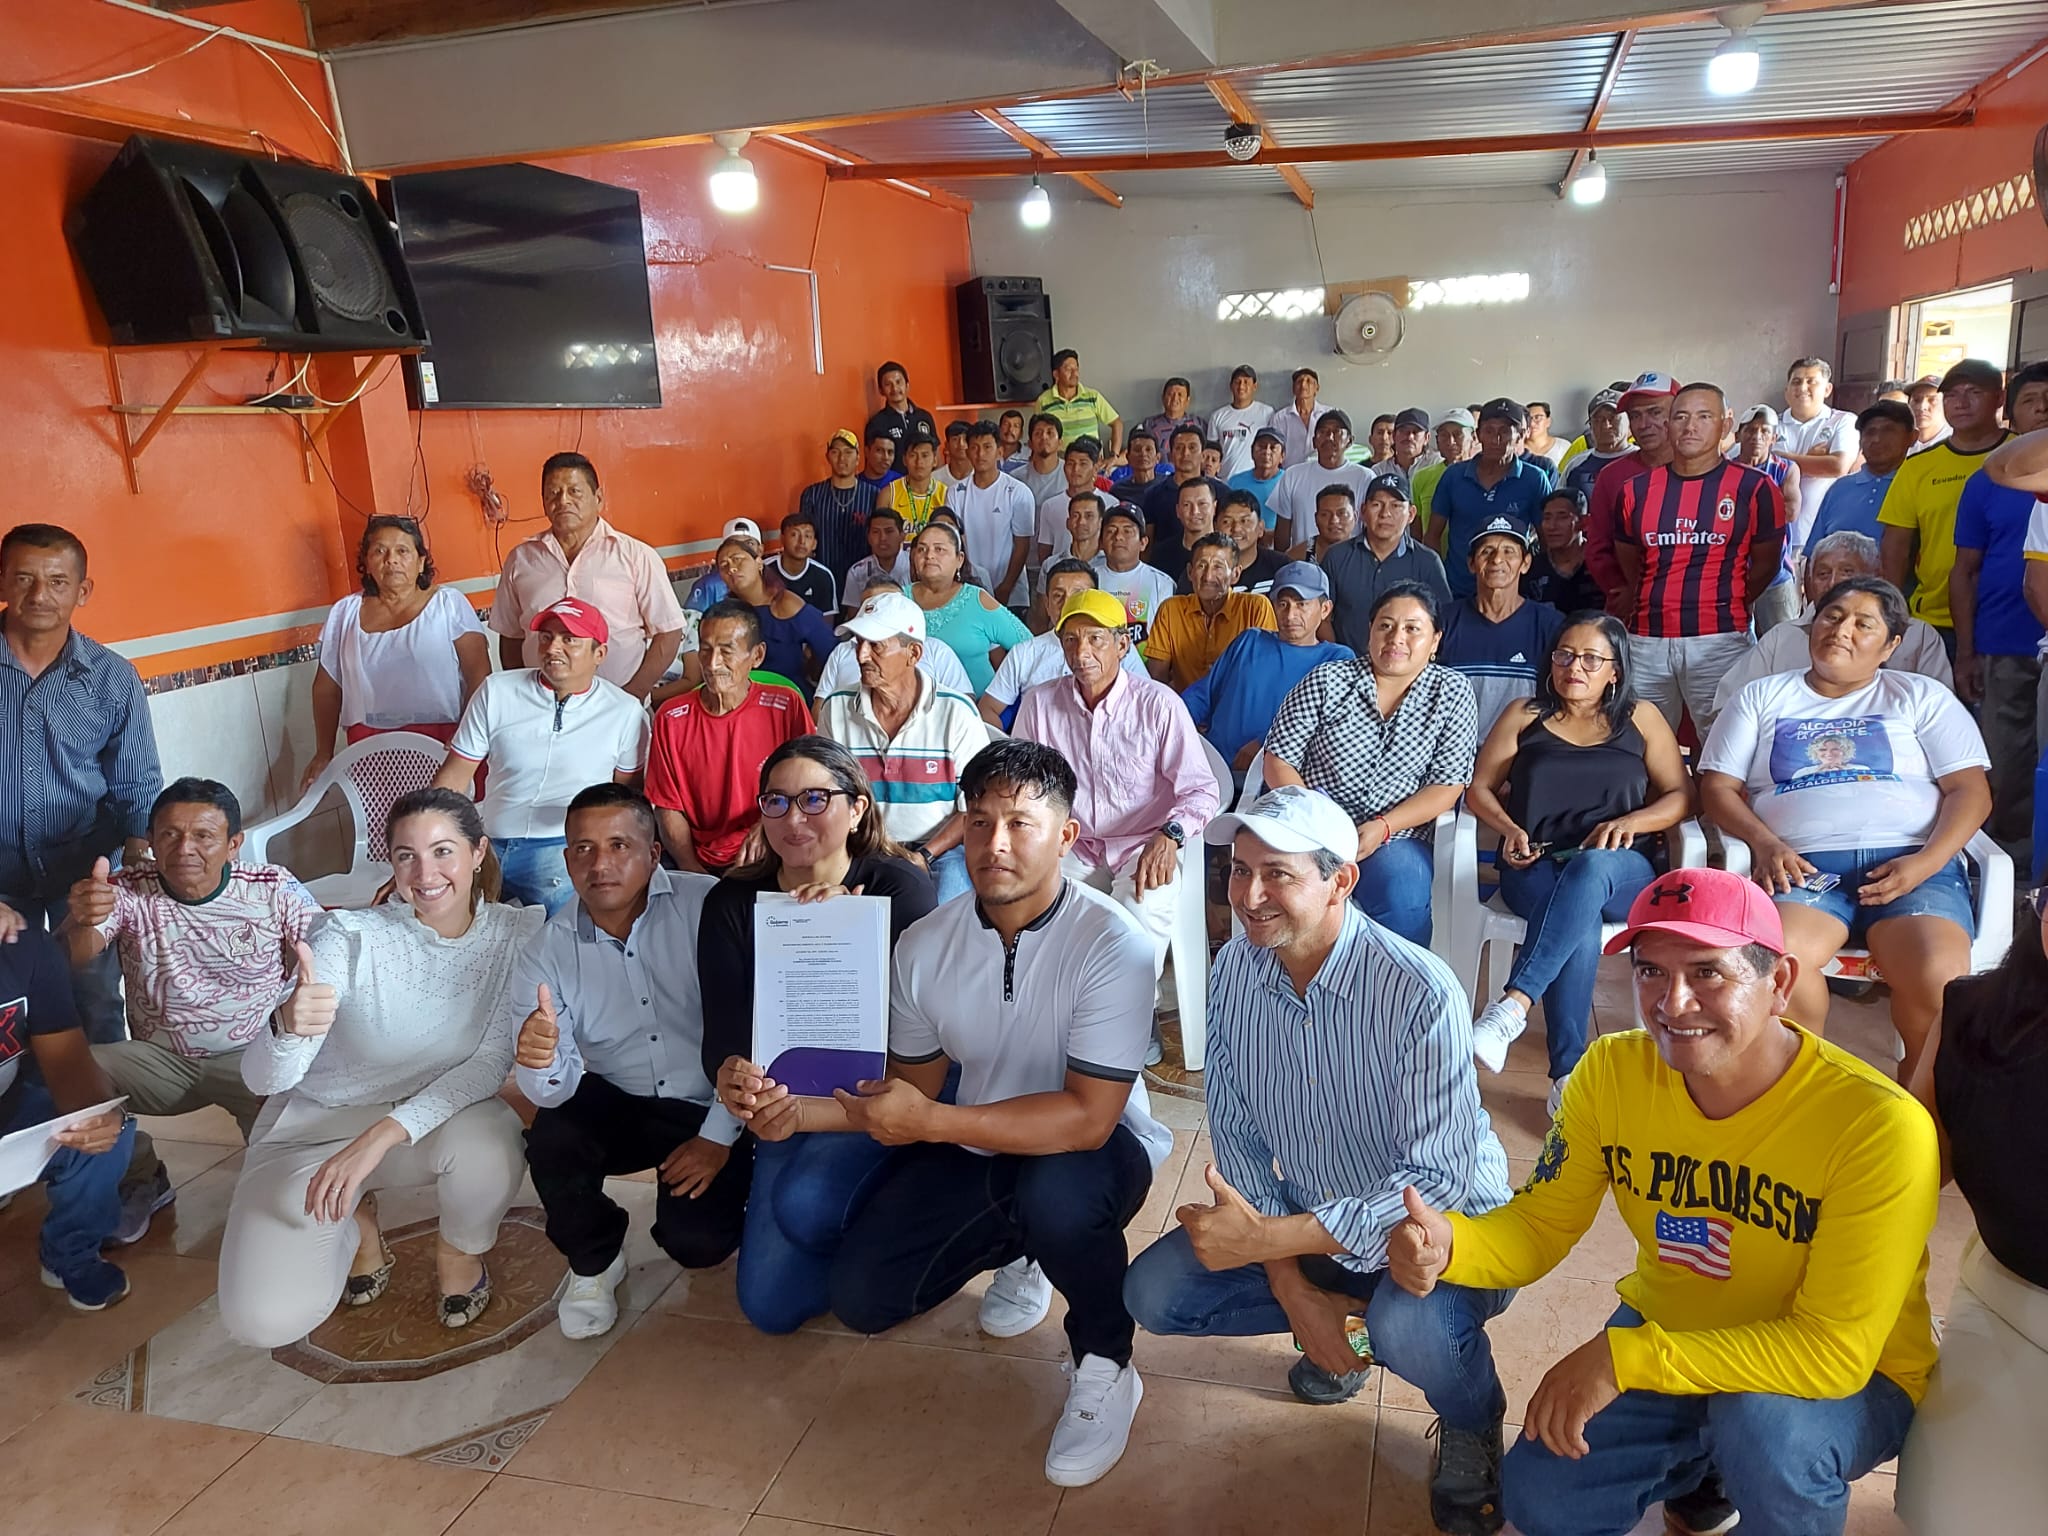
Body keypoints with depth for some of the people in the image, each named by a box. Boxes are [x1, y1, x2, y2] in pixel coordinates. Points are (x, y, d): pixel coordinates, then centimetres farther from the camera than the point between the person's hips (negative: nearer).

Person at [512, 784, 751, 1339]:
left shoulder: (707, 907, -19)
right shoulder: (546, 953, -6)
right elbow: (554, 1091, -11)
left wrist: (719, 1136, -16)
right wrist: (540, 1062, -35)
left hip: (711, 1109, -3)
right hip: (616, 1105, 3)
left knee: (695, 1242, -20)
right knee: (551, 1139, -25)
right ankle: (593, 1263, 6)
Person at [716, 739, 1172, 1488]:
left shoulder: (1112, 945, -25)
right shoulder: (924, 944, -9)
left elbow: (1085, 1118, -30)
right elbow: (911, 1091, 2)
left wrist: (931, 1123, -34)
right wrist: (797, 1110, -14)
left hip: (1094, 1150, -5)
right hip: (974, 1150, 5)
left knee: (1055, 1194, -39)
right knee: (858, 1294, -5)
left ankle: (1104, 1368, -6)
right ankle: (1017, 1240, 24)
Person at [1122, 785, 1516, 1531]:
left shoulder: (1420, 992, -28)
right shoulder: (1234, 970, -11)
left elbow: (1440, 1179, -29)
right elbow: (1238, 1135, -5)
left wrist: (1266, 1239, -33)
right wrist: (1291, 1287, -14)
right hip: (1307, 1222, 6)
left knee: (1408, 1329, -36)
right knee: (1153, 1293, -8)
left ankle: (1473, 1425, 2)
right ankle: (1338, 1323, 17)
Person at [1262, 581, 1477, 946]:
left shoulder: (1453, 694, 4)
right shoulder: (1326, 681, 2)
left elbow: (1448, 785, 0)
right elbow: (1278, 761, 1)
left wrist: (1383, 827, -14)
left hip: (1394, 838, 0)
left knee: (1402, 899, -31)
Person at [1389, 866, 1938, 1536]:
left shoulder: (1876, 1124, -30)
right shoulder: (1612, 1073, -15)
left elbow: (1835, 1351, -30)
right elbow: (1536, 1228, -9)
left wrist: (1623, 1356, -35)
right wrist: (1446, 1243, -32)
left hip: (1851, 1381, -4)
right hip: (1666, 1337, 4)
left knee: (1762, 1424, -34)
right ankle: (1706, 1468, 23)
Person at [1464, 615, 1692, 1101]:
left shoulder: (1641, 718, 17)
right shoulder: (1523, 717, 18)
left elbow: (1681, 797, 11)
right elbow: (1479, 789, 15)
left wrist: (1629, 823, -10)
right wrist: (1510, 829, -6)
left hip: (1621, 872, 0)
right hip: (1535, 869, 0)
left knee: (1592, 866, -40)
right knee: (1581, 924, -37)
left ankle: (1513, 1004, -50)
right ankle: (1567, 1075, -39)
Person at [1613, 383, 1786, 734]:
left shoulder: (1754, 488, 1)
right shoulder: (1636, 489, 9)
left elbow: (1765, 563, 8)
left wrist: (1726, 606, 7)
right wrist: (1654, 601, 14)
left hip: (1721, 641, -3)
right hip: (1646, 641, 3)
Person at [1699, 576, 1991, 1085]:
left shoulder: (1921, 697, 20)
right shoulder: (1763, 698, 21)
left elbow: (1971, 790, 9)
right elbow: (1718, 787, 12)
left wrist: (1925, 861, -9)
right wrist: (1765, 843, -7)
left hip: (1908, 864, 0)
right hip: (1802, 866, 0)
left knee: (1938, 976, -31)